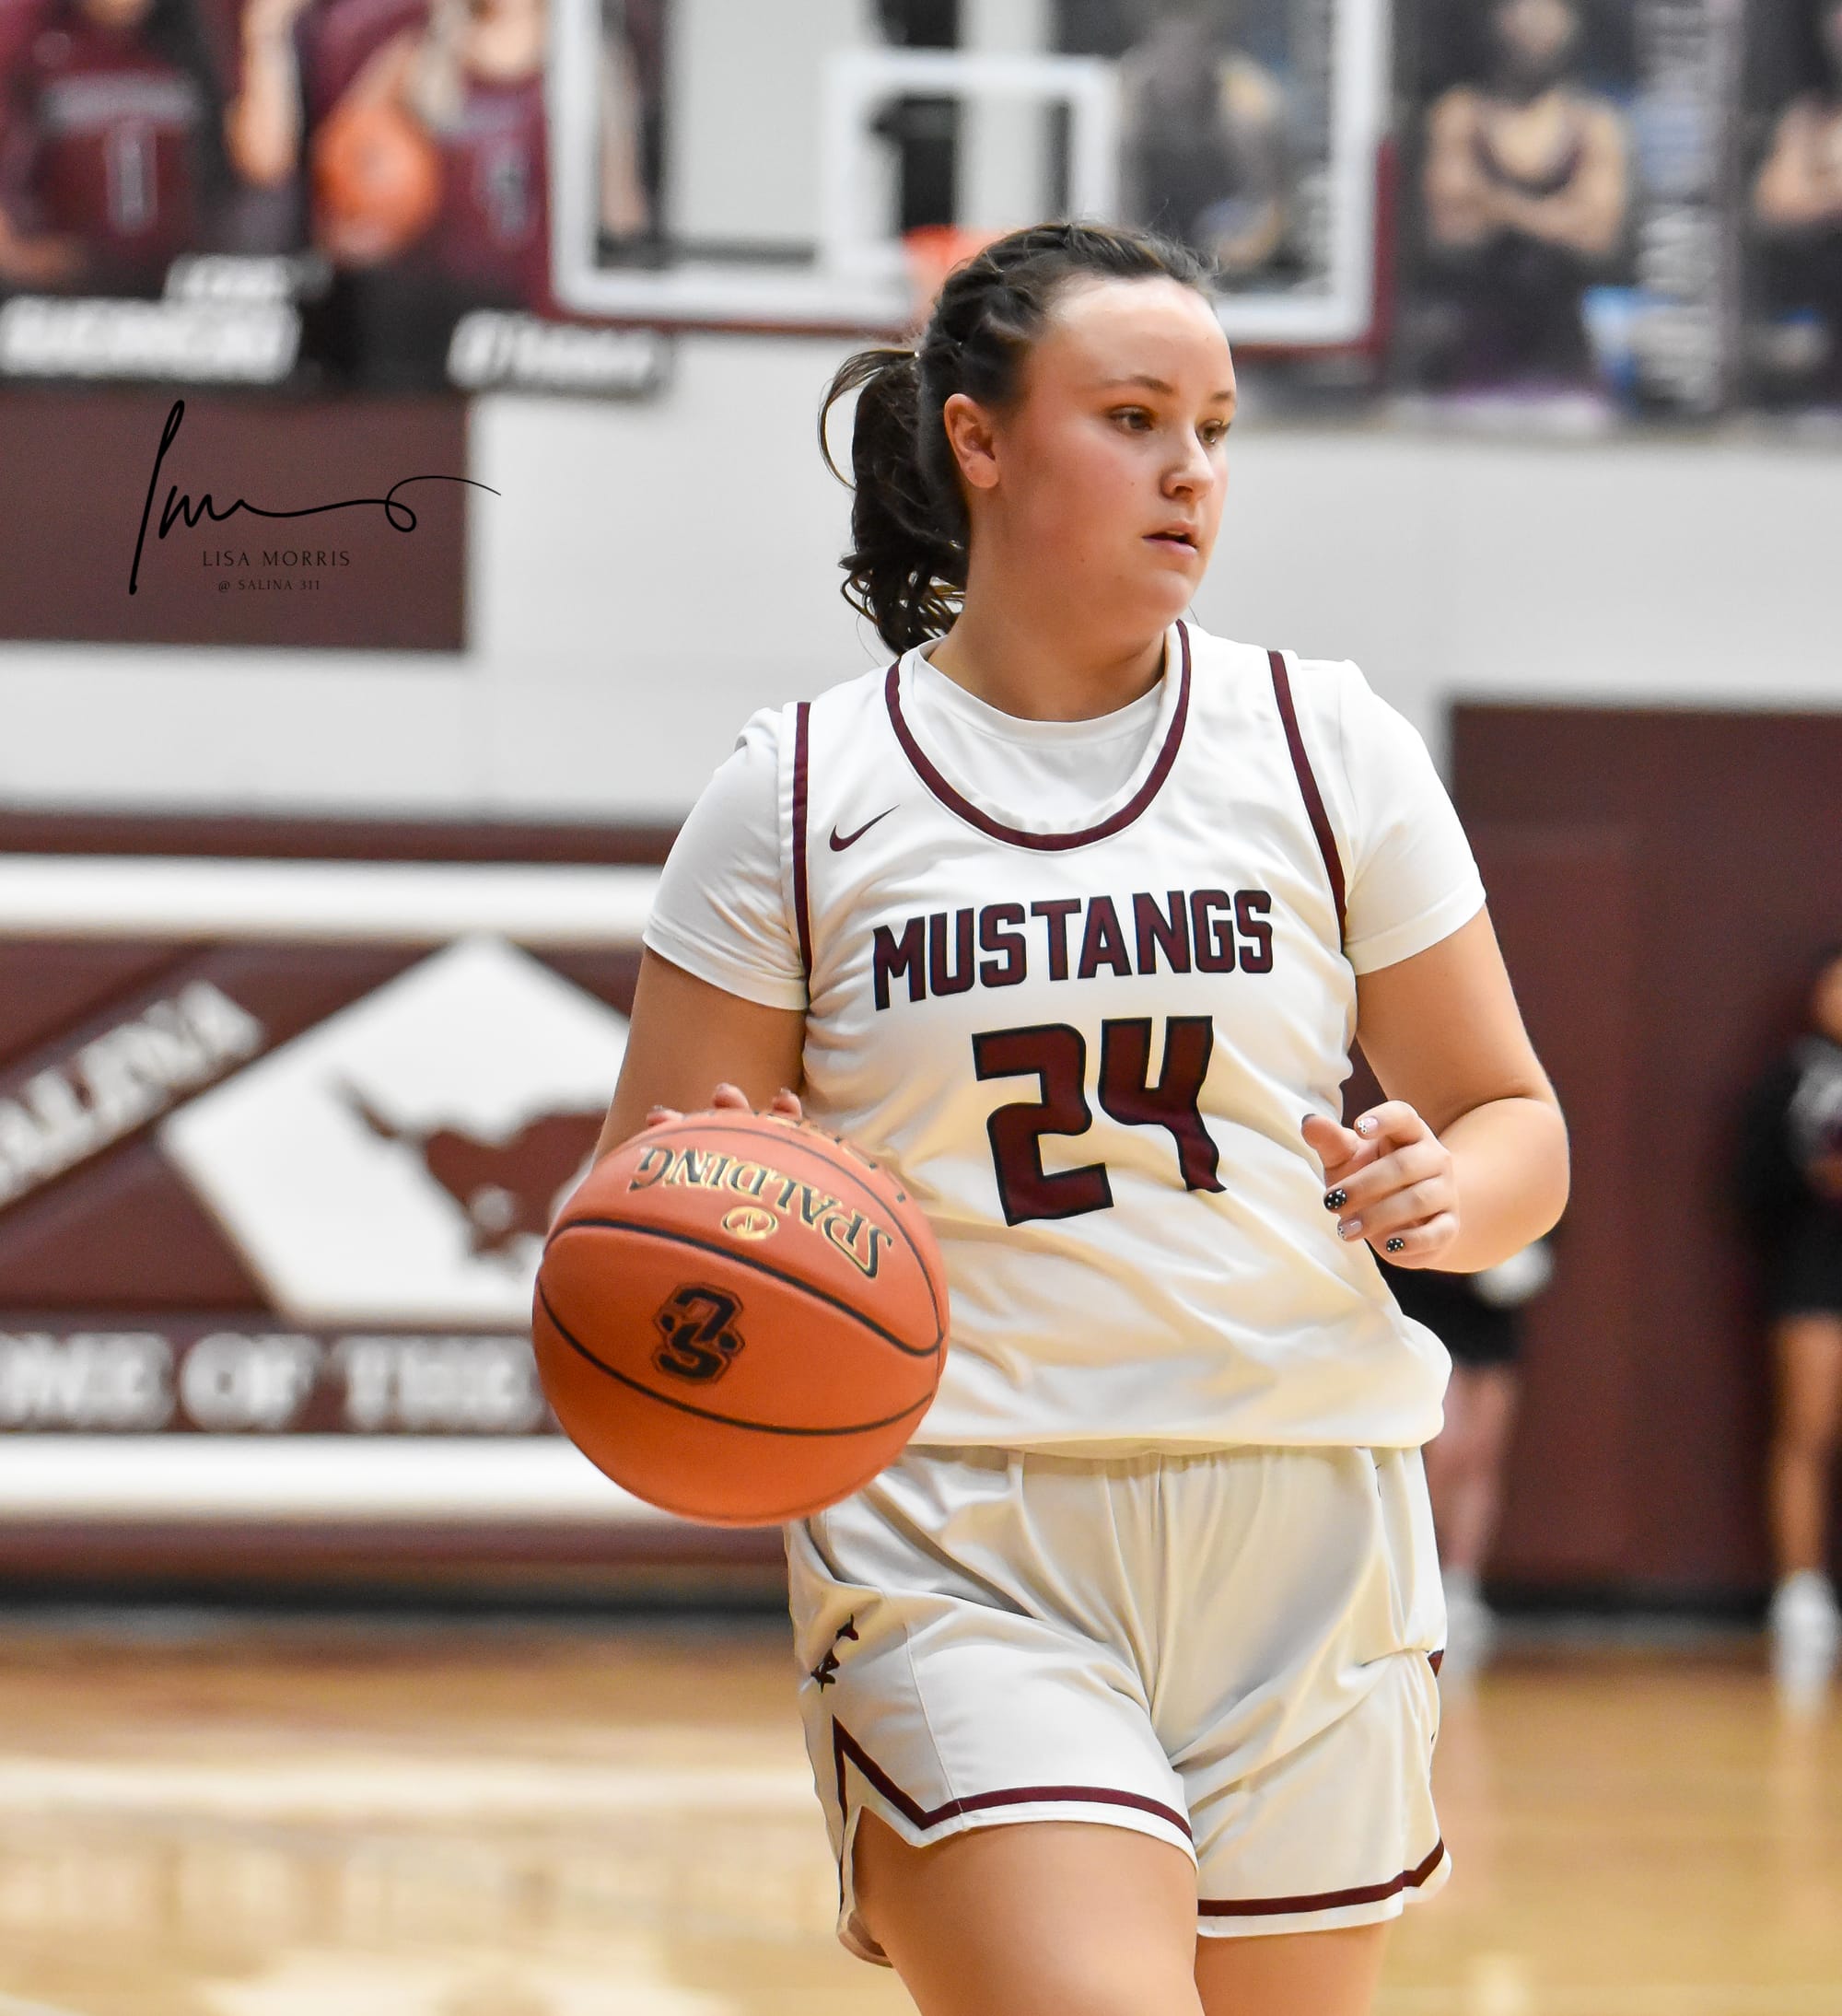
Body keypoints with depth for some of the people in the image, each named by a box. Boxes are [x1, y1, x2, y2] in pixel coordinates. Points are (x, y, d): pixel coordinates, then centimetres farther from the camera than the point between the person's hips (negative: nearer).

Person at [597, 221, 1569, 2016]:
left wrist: (1444, 1195, -12)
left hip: (1295, 1537, 3)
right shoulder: (801, 794, 2)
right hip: (956, 1546, -3)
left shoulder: (1327, 752, 6)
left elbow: (1516, 1122, 11)